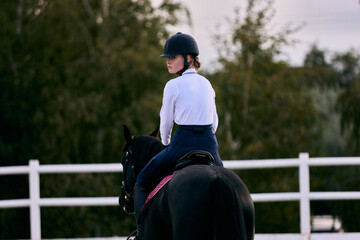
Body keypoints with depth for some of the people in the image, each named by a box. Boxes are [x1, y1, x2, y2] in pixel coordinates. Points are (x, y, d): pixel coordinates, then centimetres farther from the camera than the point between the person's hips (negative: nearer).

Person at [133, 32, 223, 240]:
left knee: (142, 182, 10)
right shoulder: (206, 84, 11)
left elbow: (166, 121, 2)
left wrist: (166, 144, 20)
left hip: (183, 144, -5)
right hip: (209, 144, 5)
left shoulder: (173, 86, -7)